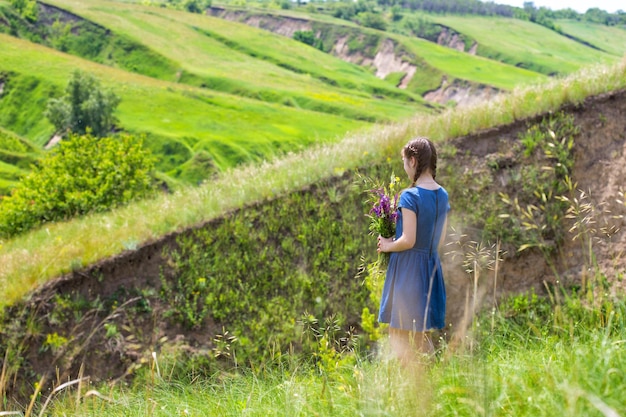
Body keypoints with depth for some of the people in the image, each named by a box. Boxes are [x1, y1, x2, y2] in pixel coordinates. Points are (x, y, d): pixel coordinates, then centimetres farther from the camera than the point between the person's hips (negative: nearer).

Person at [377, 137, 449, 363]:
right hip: (431, 267, 8)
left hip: (408, 267, -8)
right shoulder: (442, 195, 7)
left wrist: (387, 245, -2)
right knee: (421, 336, 16)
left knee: (402, 336, 2)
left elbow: (407, 241, -20)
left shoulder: (410, 196, -16)